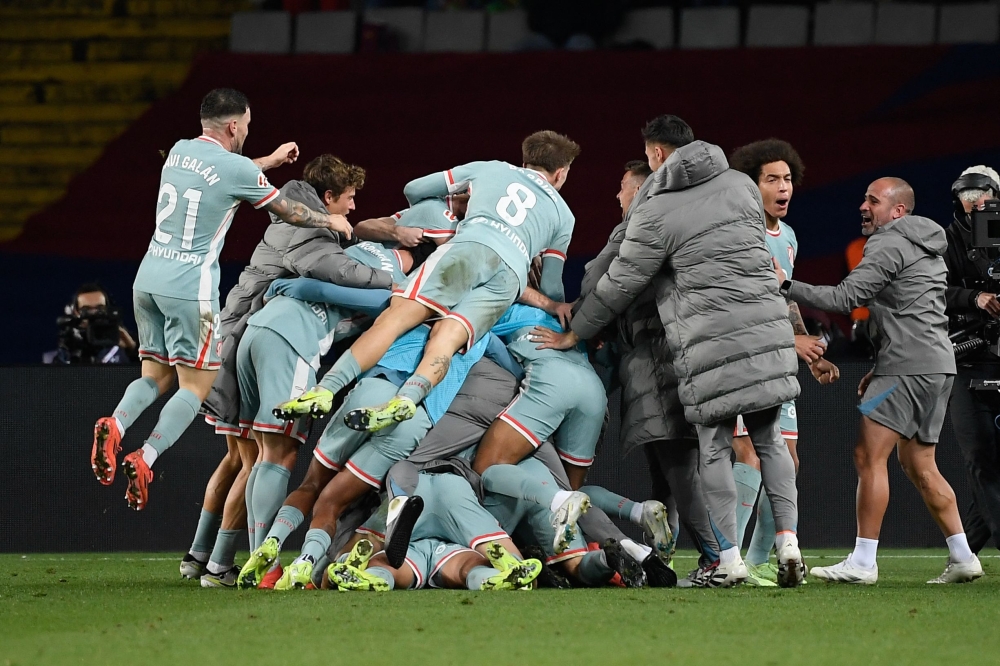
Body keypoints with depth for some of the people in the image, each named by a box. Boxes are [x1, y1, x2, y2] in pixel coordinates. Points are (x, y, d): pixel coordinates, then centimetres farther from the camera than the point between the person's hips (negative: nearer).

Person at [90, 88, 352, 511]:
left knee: (156, 376, 14)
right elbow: (289, 212, 5)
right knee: (196, 385, -1)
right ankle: (144, 460, -19)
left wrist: (268, 162, 42)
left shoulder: (179, 152, 10)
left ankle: (115, 425, -15)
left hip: (148, 279, 7)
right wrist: (331, 221, 24)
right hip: (190, 286, -7)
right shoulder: (237, 169, -9)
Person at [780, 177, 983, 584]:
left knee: (869, 457, -9)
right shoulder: (929, 250, 23)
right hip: (937, 364, 10)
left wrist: (787, 287, -11)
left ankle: (863, 561, -12)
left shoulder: (889, 246, -8)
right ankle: (962, 558, 10)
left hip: (907, 367, -10)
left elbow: (844, 299, -16)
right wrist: (881, 368, 24)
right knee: (918, 465, 13)